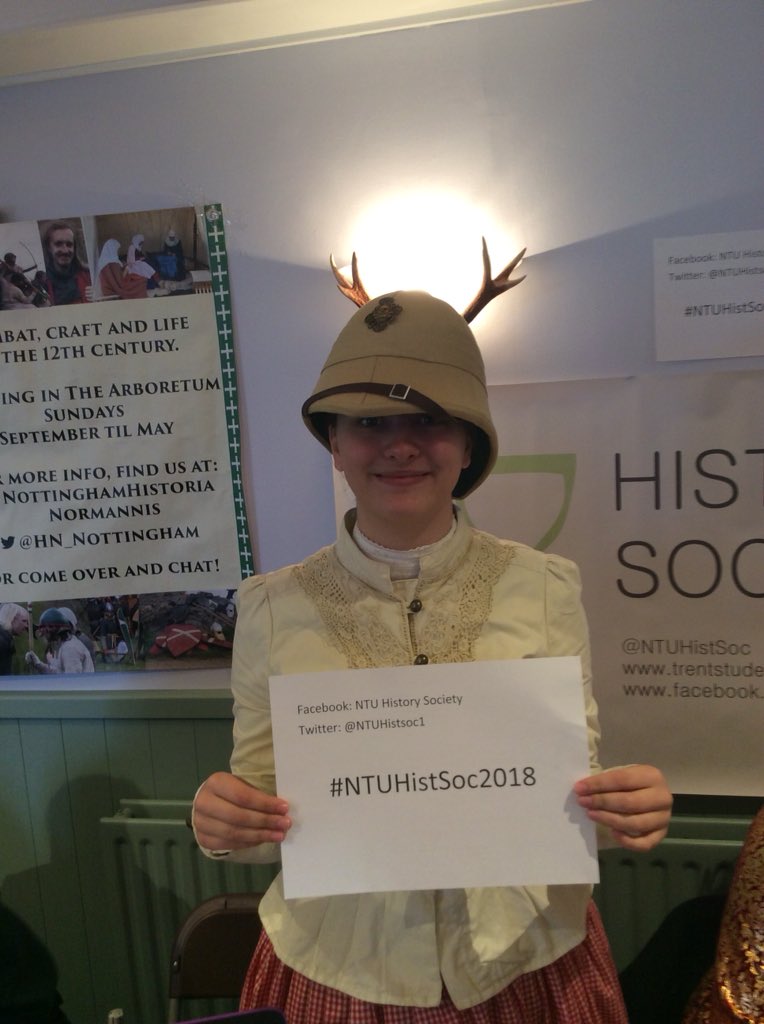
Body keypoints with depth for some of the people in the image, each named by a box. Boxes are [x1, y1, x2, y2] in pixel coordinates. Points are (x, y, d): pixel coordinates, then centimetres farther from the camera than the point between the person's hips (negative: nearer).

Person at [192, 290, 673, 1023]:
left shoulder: (543, 588, -12)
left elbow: (575, 782, -2)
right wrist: (225, 824, -24)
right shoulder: (274, 607, -12)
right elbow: (260, 816, -3)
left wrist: (621, 811, -22)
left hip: (530, 962, 1)